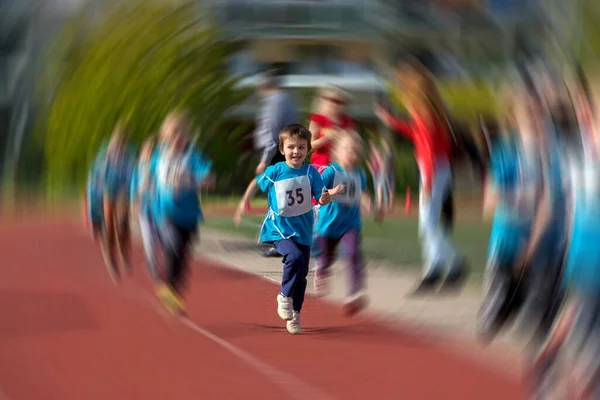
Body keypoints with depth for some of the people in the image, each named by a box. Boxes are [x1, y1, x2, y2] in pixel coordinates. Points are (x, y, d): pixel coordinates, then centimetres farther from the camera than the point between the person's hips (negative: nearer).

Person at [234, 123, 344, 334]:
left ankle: (294, 314, 27)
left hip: (303, 231, 3)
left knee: (301, 276, 9)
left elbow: (321, 200, -8)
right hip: (279, 229, -3)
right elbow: (256, 184, 9)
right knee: (294, 258, -30)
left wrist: (329, 195, -29)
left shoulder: (311, 173, -5)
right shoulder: (274, 172, -9)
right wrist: (243, 204, 8)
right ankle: (284, 296, -9)